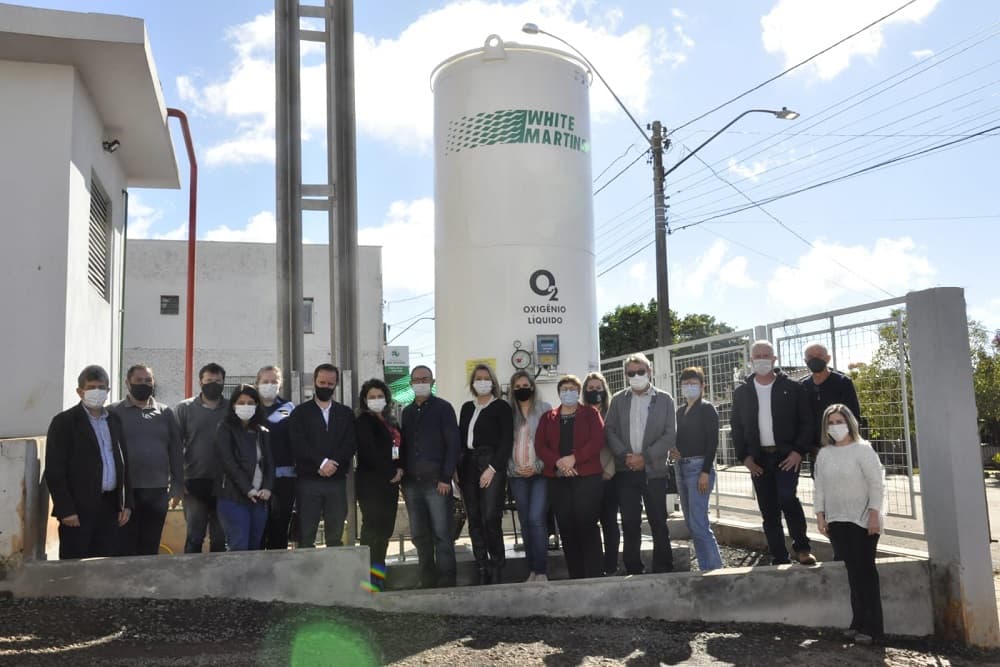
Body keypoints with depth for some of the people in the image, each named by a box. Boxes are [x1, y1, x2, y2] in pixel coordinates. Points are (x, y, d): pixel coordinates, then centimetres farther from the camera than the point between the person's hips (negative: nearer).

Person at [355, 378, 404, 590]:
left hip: (390, 482, 7)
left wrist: (400, 470, -1)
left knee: (385, 528, 7)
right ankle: (369, 578, -12)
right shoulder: (363, 422, -3)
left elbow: (400, 448, 17)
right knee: (372, 526, -12)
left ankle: (379, 577, 13)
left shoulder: (391, 422, 19)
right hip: (370, 482, -7)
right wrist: (391, 473, -10)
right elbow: (369, 452, -13)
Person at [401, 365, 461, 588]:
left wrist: (446, 478, -12)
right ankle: (427, 582, 16)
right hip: (411, 483, 5)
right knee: (419, 536, 7)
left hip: (436, 482, -5)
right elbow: (403, 446, 18)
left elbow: (452, 444, -5)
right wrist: (402, 480, 10)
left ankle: (446, 582, 2)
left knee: (442, 534, -5)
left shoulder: (443, 408, 1)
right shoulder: (407, 412, 17)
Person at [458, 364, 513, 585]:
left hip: (492, 466, -5)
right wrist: (458, 469, 6)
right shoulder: (467, 408, 16)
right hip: (468, 467, 5)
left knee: (490, 518, -12)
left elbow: (507, 441, -5)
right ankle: (482, 569, 8)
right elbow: (461, 439, 15)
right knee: (474, 521, 3)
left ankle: (497, 569, -2)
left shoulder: (501, 407, 1)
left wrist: (492, 468, -12)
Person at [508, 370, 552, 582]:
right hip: (517, 475, 3)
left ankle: (541, 571, -9)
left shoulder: (544, 409, 3)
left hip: (540, 473, -3)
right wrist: (513, 468, -5)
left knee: (536, 519, -15)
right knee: (525, 522, 6)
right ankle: (532, 569, 14)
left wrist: (537, 467, -10)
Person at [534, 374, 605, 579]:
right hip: (557, 479, 3)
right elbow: (540, 445, 5)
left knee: (587, 524, -7)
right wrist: (558, 462, -12)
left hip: (587, 477, -3)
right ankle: (575, 575, 11)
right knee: (566, 527, 4)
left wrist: (574, 458, -17)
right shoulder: (548, 417, 15)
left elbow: (597, 441, -6)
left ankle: (593, 575, -2)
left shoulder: (590, 413, 8)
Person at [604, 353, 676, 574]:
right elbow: (610, 431, 6)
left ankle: (663, 570, 8)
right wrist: (624, 455, -10)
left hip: (654, 470, -2)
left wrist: (645, 457, -12)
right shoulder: (618, 399, 10)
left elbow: (670, 434, -2)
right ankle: (633, 571, 12)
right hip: (626, 470, 2)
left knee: (658, 522, 0)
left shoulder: (664, 399, 4)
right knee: (630, 523, 4)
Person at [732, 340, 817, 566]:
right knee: (769, 511, 5)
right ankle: (779, 560, 14)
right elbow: (737, 427, 9)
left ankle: (802, 548, -1)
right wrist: (744, 457, -1)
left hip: (787, 455, -3)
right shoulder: (741, 392, 7)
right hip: (758, 459, 3)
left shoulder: (792, 388, 2)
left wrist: (799, 451, -10)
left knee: (787, 498, -21)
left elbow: (806, 422, 1)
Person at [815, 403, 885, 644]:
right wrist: (820, 515, 5)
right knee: (852, 571, 5)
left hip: (862, 521, -4)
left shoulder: (862, 450, -5)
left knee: (865, 570, -3)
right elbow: (819, 487, 11)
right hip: (836, 521, 4)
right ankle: (858, 622, 12)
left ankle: (871, 627, 2)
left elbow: (876, 484, -8)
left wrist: (874, 514, -14)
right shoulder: (824, 454, 8)